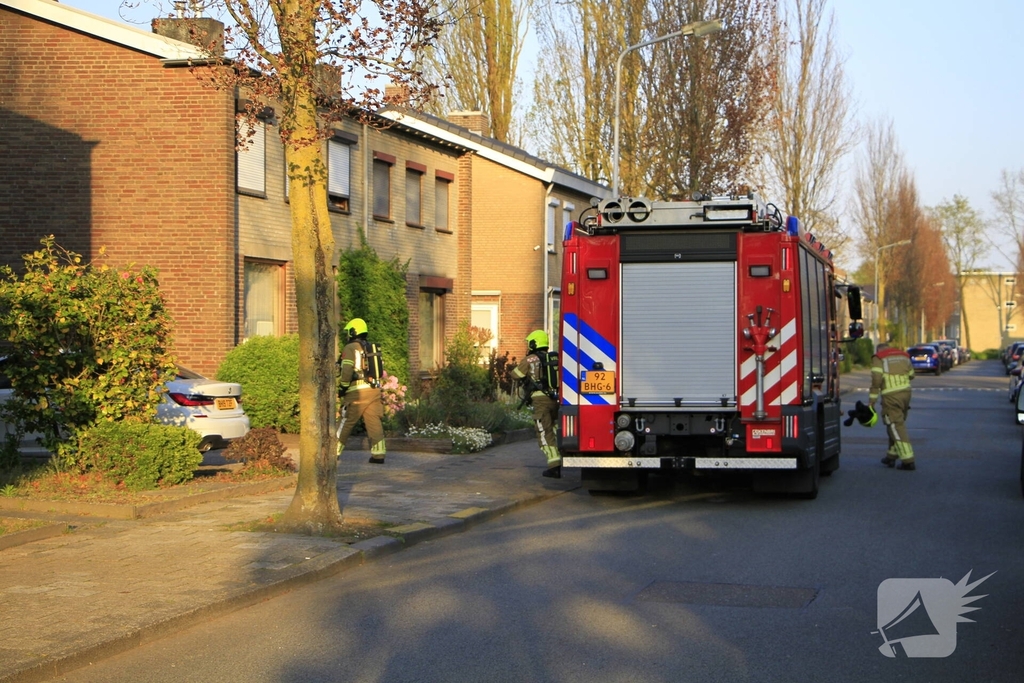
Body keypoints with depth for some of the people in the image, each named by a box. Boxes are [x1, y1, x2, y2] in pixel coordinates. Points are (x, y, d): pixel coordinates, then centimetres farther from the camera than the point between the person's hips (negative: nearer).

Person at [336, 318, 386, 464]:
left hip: (357, 391, -6)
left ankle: (335, 451, 9)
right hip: (374, 389, 6)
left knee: (346, 421, 3)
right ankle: (378, 454, -1)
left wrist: (343, 386, -4)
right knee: (374, 422, 4)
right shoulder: (371, 348, 18)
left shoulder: (350, 348, -4)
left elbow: (347, 370, -15)